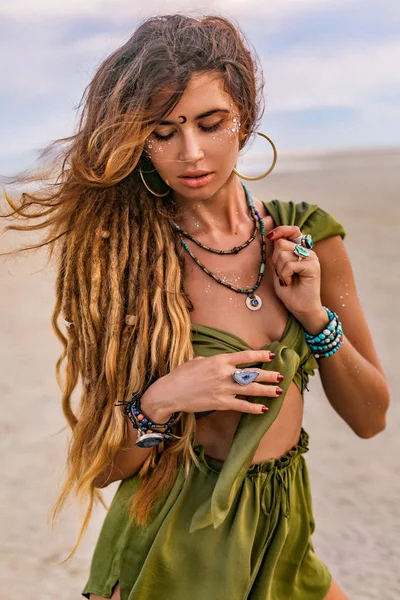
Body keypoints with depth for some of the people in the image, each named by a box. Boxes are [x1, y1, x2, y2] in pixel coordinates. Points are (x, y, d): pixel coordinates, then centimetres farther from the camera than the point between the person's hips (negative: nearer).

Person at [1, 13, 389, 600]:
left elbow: (370, 417, 0)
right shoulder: (123, 257, -16)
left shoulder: (305, 236, -6)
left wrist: (314, 314, -15)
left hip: (283, 543, 4)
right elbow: (100, 465, -8)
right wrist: (160, 401, -27)